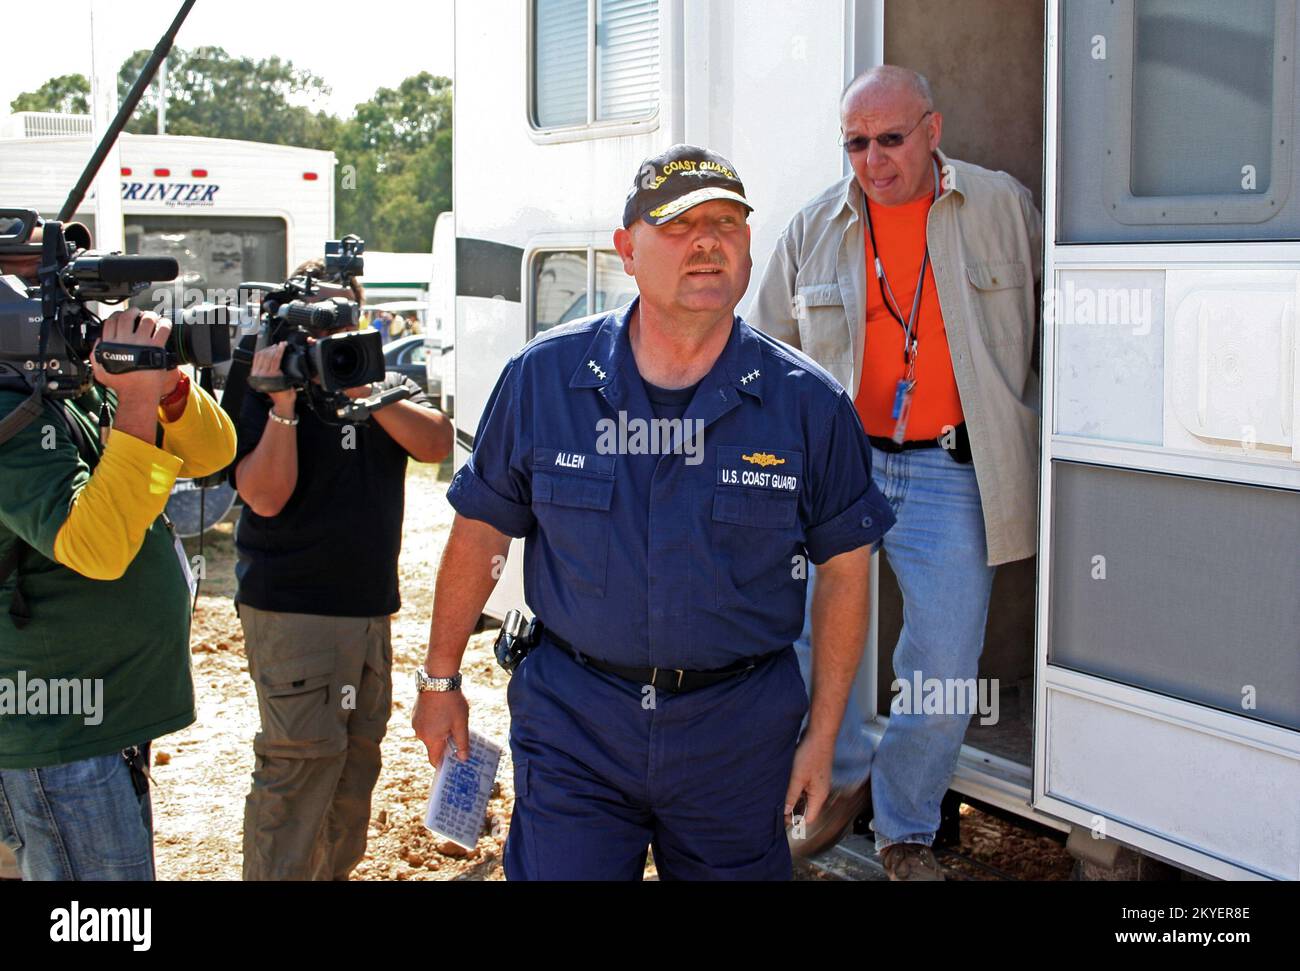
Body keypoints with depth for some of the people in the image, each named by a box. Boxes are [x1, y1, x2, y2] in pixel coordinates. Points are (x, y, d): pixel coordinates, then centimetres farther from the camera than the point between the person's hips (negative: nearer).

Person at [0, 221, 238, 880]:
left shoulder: (90, 394, 9)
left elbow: (210, 453, 8)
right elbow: (95, 547, -30)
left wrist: (167, 383, -12)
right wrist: (137, 399, -28)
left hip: (110, 722, 9)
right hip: (59, 736, -9)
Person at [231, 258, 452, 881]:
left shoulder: (389, 385, 11)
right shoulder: (265, 391, -4)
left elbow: (437, 443, -9)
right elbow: (265, 497, -15)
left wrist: (365, 393, -19)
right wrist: (283, 403, -22)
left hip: (372, 608, 6)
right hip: (293, 611, -6)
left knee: (358, 757, 15)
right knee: (301, 760, -11)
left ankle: (334, 871, 29)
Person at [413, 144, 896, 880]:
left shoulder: (808, 403, -6)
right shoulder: (543, 377, -4)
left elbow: (844, 566, 2)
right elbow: (483, 530, 4)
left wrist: (822, 735, 2)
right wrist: (442, 680, 9)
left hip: (739, 734, 1)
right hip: (573, 718, 0)